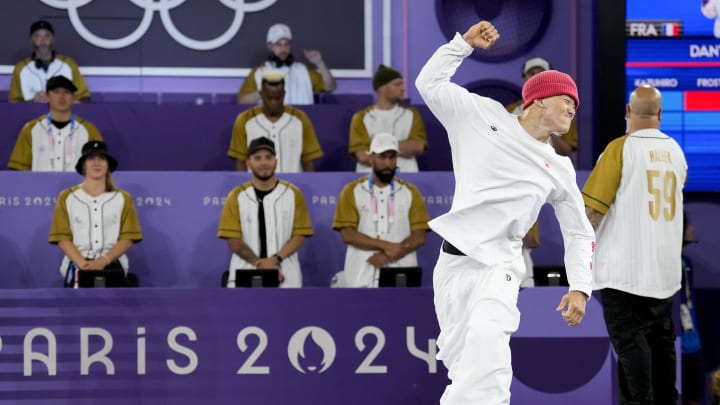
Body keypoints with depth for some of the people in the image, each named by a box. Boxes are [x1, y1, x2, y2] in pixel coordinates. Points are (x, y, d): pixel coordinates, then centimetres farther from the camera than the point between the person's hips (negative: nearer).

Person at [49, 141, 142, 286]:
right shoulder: (67, 198, 11)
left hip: (112, 265, 0)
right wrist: (82, 263, -11)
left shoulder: (122, 198, 12)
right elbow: (62, 237, 4)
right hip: (78, 266, 0)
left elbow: (128, 237, 5)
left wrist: (104, 261, -11)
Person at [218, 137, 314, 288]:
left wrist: (275, 259, -13)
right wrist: (261, 264, -12)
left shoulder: (293, 194, 6)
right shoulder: (236, 197, 4)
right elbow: (233, 241, -1)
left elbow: (300, 235, 2)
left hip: (285, 277, 1)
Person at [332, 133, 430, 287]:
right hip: (361, 279, -1)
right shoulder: (352, 191, 6)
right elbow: (348, 234, -4)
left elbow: (419, 237, 2)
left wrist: (388, 255, -12)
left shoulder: (410, 192, 10)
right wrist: (387, 246, -12)